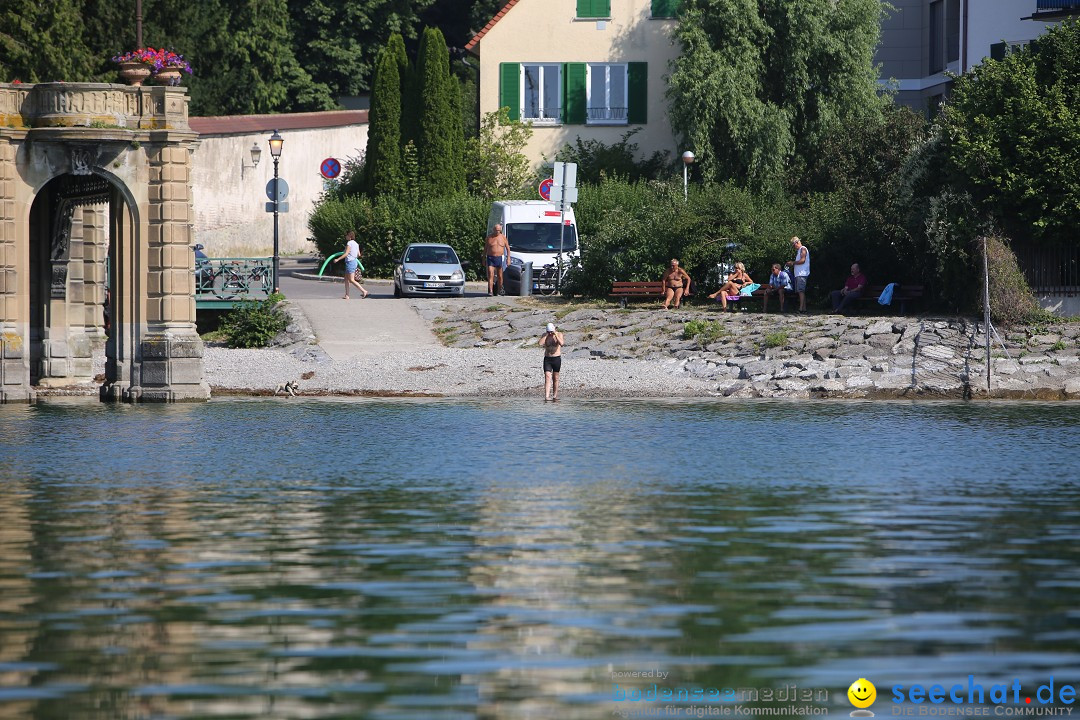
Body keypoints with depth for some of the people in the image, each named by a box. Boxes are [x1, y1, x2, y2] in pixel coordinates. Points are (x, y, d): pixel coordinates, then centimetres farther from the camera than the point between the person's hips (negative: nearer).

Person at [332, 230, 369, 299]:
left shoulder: (349, 243, -14)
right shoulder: (356, 244, 11)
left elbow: (346, 254, -20)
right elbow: (359, 255, 14)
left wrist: (337, 259, -17)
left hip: (350, 262, -9)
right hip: (355, 261, 9)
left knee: (351, 280, -6)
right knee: (346, 279, 13)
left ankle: (364, 291, -12)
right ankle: (347, 295, 12)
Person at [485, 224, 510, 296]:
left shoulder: (503, 237, 5)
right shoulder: (489, 237, 3)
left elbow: (508, 248, 10)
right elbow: (485, 249, 10)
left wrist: (508, 258, 2)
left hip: (500, 258, 1)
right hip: (491, 258, -1)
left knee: (500, 276, 9)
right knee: (490, 275, -12)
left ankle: (500, 290, 25)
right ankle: (490, 291, -17)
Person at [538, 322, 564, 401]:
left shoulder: (559, 334, -4)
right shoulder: (544, 335, 2)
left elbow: (562, 343, -22)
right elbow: (539, 343, -16)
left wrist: (556, 335, -20)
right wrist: (546, 335, -14)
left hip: (556, 359, -1)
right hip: (547, 359, 1)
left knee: (555, 378, 7)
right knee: (547, 377, -12)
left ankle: (555, 395, 19)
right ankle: (547, 396, -21)